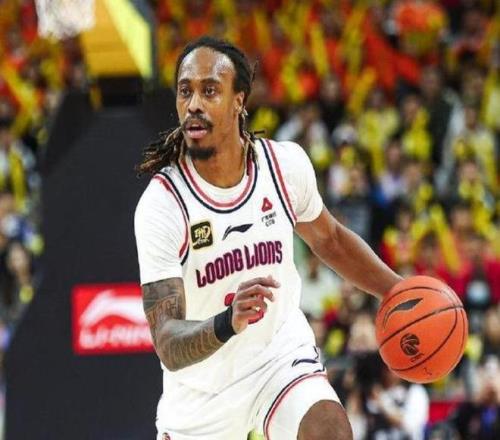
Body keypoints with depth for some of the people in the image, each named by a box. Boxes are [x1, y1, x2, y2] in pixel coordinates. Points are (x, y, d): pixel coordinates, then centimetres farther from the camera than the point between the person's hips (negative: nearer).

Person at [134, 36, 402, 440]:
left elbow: (328, 240, 12)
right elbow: (168, 346, -30)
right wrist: (228, 323, -50)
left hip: (281, 351, 1)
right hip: (202, 386, -1)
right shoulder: (161, 205, -24)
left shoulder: (286, 165, -12)